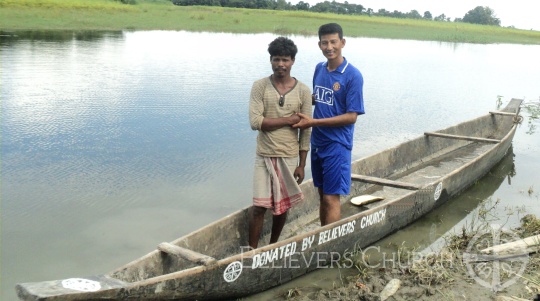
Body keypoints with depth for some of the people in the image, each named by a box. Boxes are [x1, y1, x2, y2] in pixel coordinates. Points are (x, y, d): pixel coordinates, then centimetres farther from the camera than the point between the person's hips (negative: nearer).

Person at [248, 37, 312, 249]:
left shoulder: (303, 91, -2)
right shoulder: (260, 86, -5)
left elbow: (305, 131, 0)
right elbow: (255, 122, -15)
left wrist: (302, 164, -1)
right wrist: (289, 120, -15)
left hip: (290, 157, 2)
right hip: (265, 156, -1)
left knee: (282, 206, 12)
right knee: (259, 206, -3)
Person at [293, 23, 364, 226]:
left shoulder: (353, 76, -14)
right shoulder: (319, 69, 6)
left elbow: (351, 116, -17)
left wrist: (314, 122, -20)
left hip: (337, 145, -6)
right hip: (317, 143, 7)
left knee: (331, 198, -3)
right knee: (322, 195, 15)